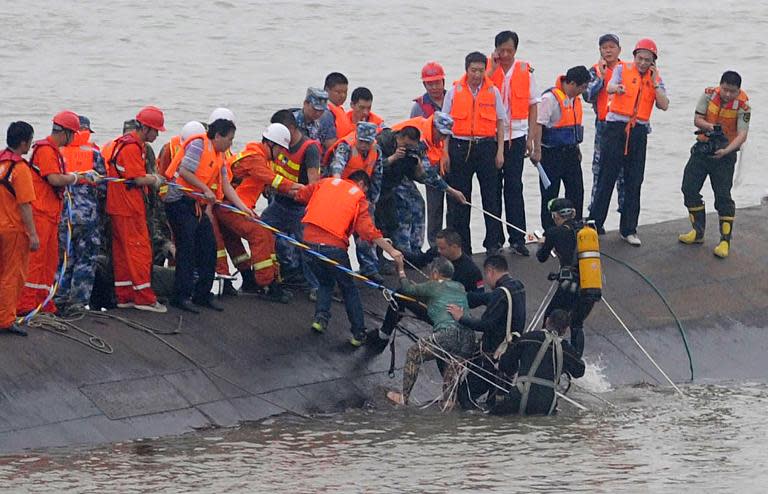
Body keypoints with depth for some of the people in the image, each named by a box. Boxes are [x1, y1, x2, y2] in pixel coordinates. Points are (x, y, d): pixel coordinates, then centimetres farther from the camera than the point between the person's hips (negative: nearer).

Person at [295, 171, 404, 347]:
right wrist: (391, 250, -1)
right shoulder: (359, 197, 5)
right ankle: (359, 334, 15)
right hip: (334, 245, -3)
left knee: (325, 282, 26)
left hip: (309, 239, 3)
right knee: (348, 288, 14)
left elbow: (300, 195, 16)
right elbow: (368, 230, -4)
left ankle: (321, 317, 6)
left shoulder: (326, 182, 15)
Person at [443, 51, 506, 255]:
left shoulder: (493, 92, 6)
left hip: (486, 146, 0)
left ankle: (493, 243, 6)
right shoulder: (454, 92, 4)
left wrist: (500, 152, 2)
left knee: (491, 196, 0)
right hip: (460, 147, 0)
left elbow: (500, 122, 9)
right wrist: (445, 153, 0)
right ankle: (461, 245, 9)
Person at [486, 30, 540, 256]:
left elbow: (533, 105, 8)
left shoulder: (525, 71, 4)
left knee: (514, 187, -1)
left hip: (515, 135, 0)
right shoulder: (487, 67, 1)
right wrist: (493, 67, -15)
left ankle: (517, 238, 1)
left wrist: (530, 138, 4)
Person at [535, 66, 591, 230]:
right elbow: (539, 124, -19)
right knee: (550, 194, 1)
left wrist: (577, 148, 20)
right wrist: (537, 151, -21)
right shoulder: (550, 98, -17)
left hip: (570, 153, 8)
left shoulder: (574, 99, 9)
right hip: (552, 154, -8)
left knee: (576, 192, 9)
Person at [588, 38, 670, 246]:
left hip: (638, 131, 3)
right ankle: (595, 223, 2)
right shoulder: (622, 70, 2)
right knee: (606, 177, -3)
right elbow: (610, 87, -19)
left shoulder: (655, 78, 11)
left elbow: (664, 105, -1)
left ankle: (628, 229, 13)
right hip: (616, 127, -3)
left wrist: (654, 82, -6)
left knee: (634, 182, 5)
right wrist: (617, 87, -43)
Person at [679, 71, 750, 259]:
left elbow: (742, 135, -21)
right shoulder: (709, 95, -7)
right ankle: (698, 232, 23)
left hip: (724, 154, -4)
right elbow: (697, 119, -4)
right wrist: (710, 126, -25)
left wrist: (726, 150, -35)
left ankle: (725, 241, -1)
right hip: (703, 149, 4)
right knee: (689, 188, 7)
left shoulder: (742, 106, -16)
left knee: (723, 196, -7)